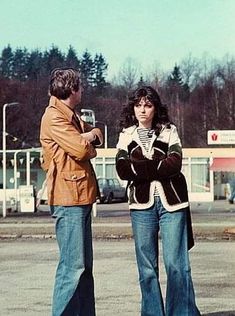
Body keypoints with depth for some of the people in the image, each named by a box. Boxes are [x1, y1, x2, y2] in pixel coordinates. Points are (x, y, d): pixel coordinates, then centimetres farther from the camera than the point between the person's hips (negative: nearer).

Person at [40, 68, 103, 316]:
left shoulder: (71, 117, 20)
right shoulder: (54, 117, -11)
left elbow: (97, 136, 20)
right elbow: (82, 150, -18)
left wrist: (91, 134, -2)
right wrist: (88, 143, 3)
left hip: (81, 197, 10)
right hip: (68, 198, -10)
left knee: (84, 265, 13)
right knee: (73, 265, -12)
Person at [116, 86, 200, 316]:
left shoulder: (168, 131, 7)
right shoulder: (126, 135, 10)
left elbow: (175, 163, -9)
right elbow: (122, 169, -5)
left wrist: (140, 167, -11)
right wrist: (158, 167, -11)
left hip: (171, 203, -1)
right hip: (142, 204, 2)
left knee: (176, 264, -6)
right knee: (146, 267, 4)